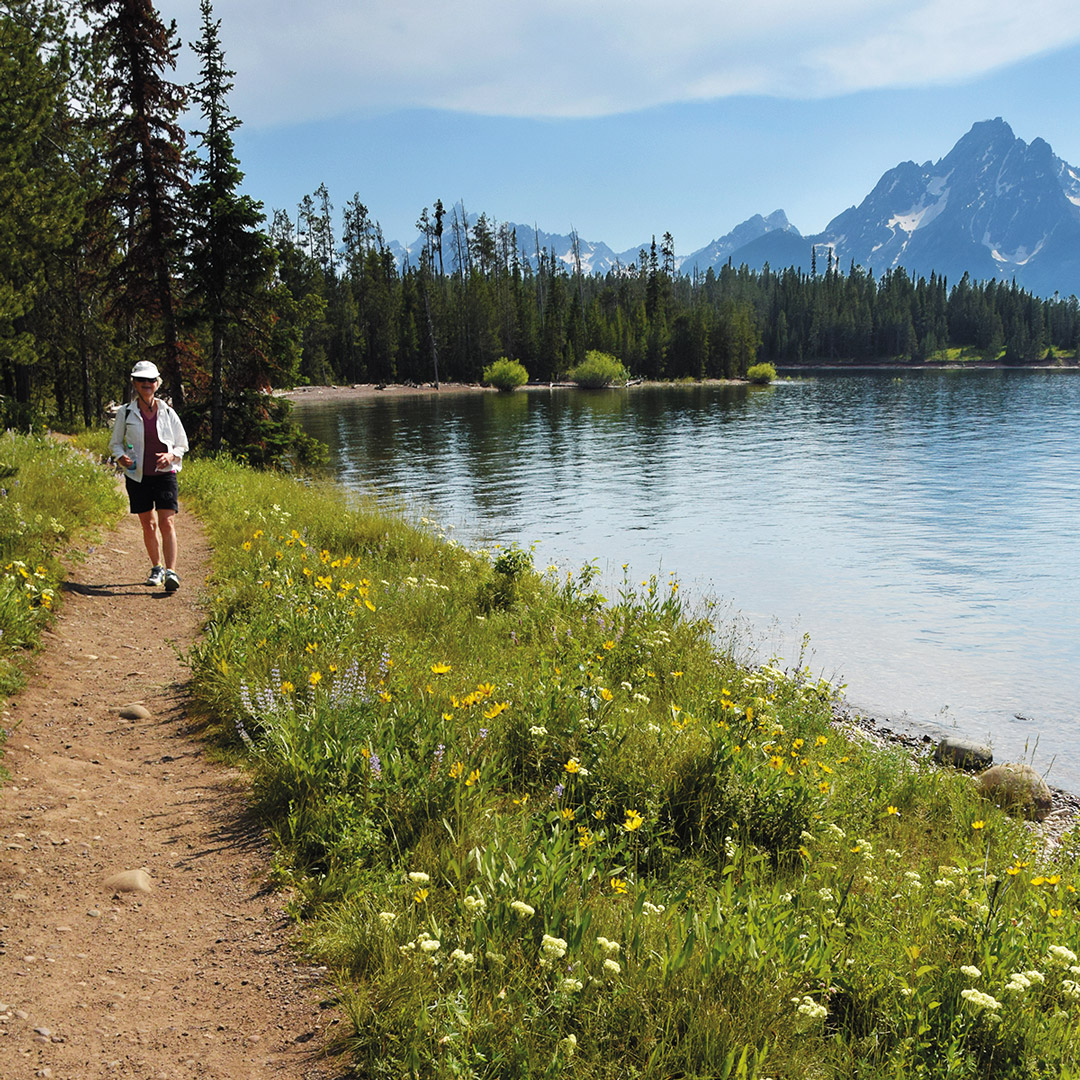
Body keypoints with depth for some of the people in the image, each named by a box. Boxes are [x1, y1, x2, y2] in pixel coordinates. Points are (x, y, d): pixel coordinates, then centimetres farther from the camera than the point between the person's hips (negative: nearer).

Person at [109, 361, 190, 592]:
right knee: (148, 524, 9)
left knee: (167, 522, -13)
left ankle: (171, 571, -17)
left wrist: (172, 455, -11)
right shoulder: (126, 413, 2)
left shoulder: (168, 412, 2)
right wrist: (121, 457, -12)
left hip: (165, 474, -1)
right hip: (138, 475, 1)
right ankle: (157, 568, 25)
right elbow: (115, 443, 10)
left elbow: (182, 444, 11)